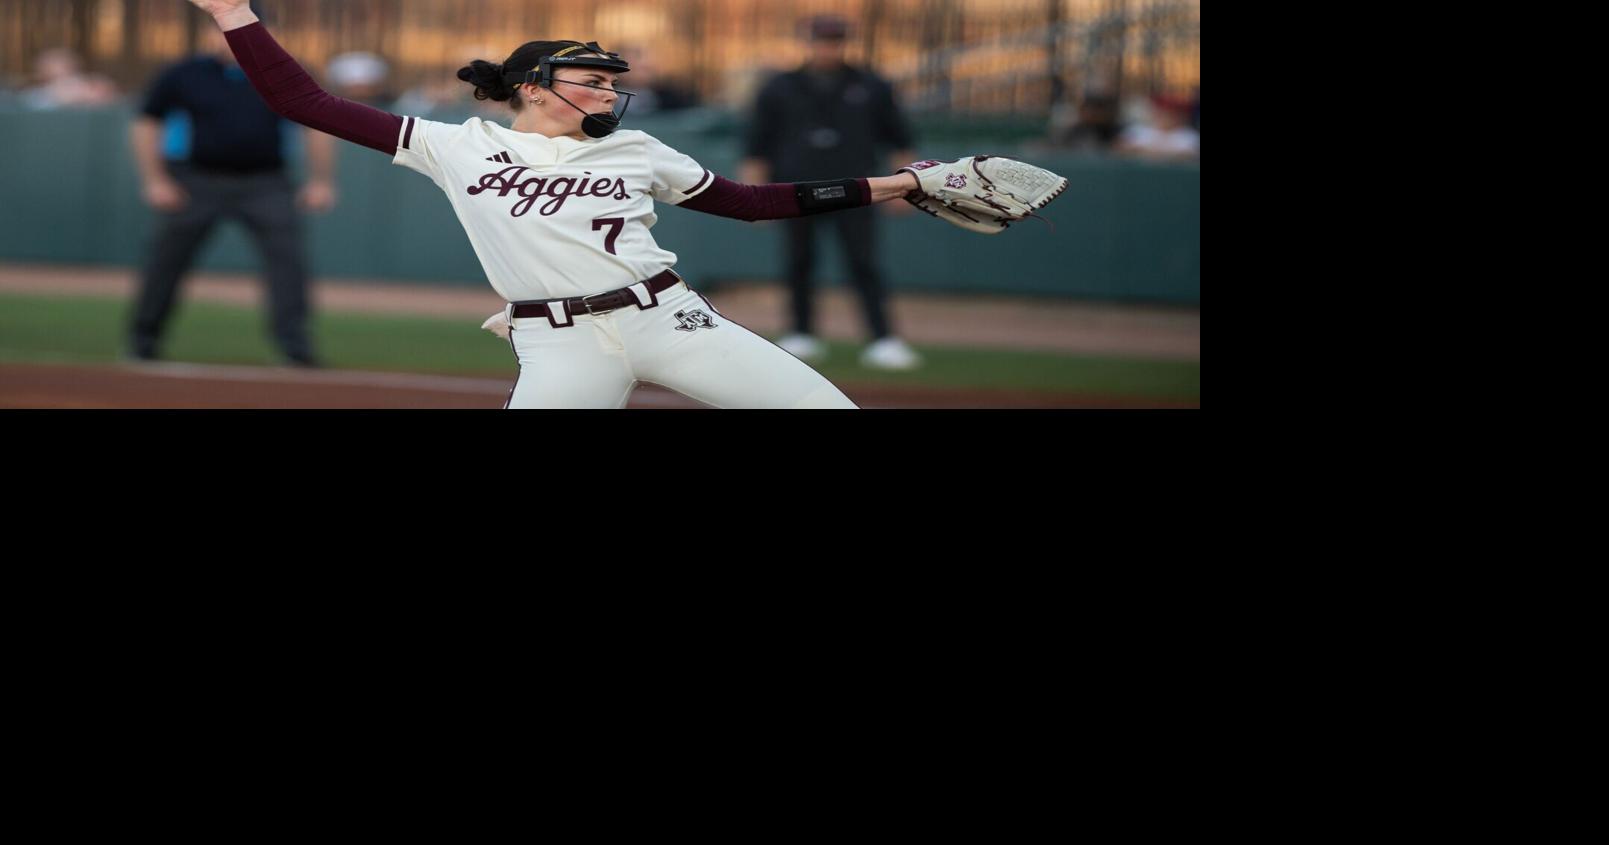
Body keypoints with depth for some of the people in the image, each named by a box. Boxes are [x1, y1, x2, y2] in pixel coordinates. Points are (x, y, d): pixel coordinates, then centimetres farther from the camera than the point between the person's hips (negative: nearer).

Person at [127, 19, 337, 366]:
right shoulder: (184, 76, -2)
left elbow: (318, 125, 9)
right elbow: (146, 125, 5)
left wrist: (321, 181, 3)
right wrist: (154, 181, -1)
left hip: (265, 184, 1)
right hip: (198, 181, -1)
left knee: (288, 256, -14)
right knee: (167, 259, 3)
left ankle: (294, 346, -12)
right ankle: (142, 341, 19)